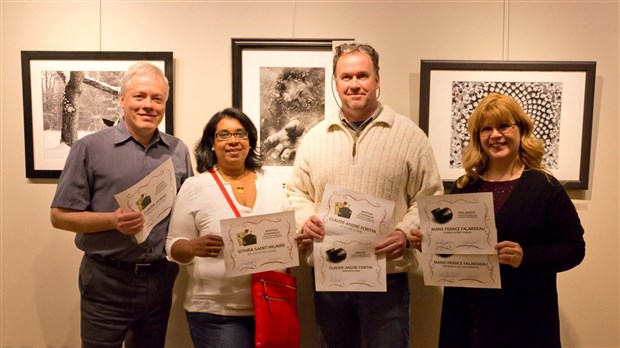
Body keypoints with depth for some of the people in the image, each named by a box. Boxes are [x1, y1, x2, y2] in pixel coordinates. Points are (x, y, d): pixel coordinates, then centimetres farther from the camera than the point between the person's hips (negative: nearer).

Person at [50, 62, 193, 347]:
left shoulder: (178, 151, 5)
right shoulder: (90, 148, -6)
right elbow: (60, 216, -6)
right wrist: (112, 221, -21)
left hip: (161, 278, 4)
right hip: (107, 282, -3)